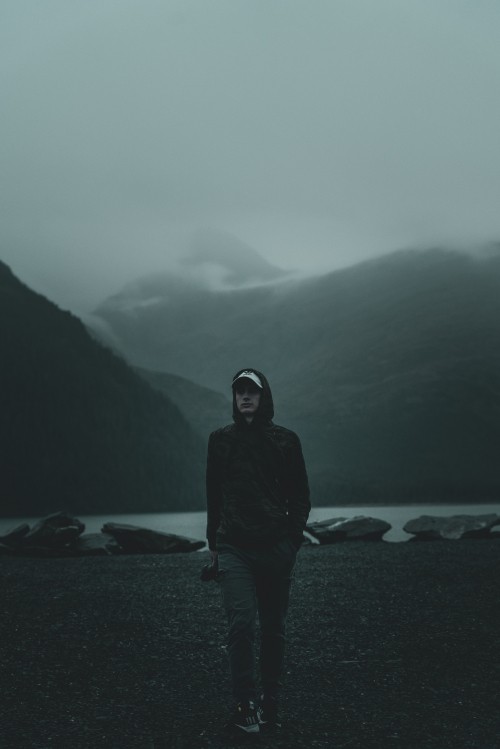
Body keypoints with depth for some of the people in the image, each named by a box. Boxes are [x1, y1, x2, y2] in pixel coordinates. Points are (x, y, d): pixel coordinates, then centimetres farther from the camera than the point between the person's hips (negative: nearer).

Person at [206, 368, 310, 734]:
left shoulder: (286, 440, 4)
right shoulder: (221, 440, 6)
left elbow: (300, 496, 8)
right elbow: (214, 494, 14)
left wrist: (293, 538, -1)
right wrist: (214, 542, 13)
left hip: (276, 547, 1)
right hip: (234, 547, 0)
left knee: (273, 628, 7)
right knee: (242, 622, -14)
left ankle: (270, 702, 18)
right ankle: (245, 704, -7)